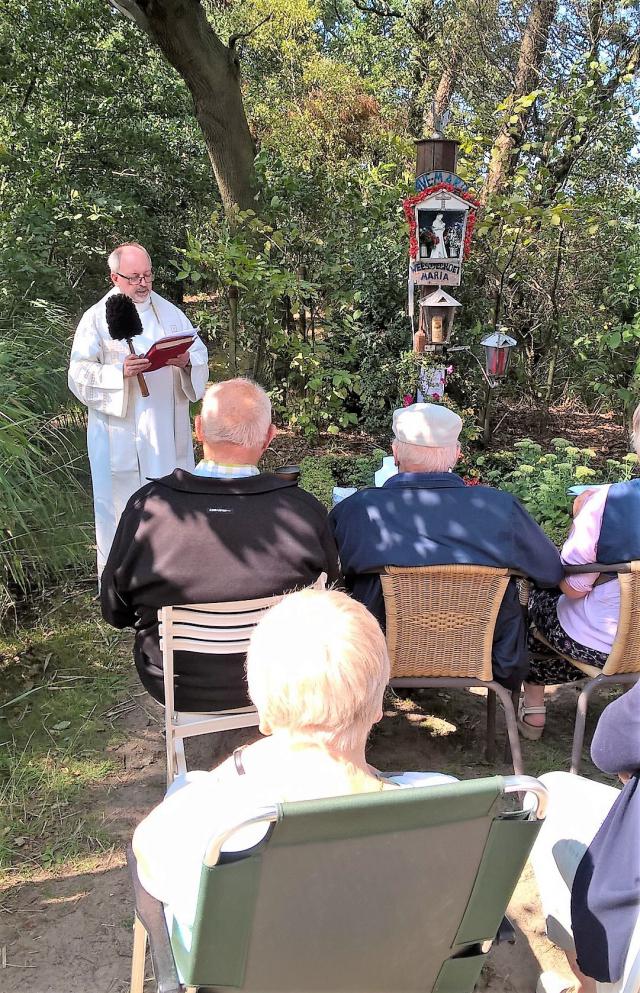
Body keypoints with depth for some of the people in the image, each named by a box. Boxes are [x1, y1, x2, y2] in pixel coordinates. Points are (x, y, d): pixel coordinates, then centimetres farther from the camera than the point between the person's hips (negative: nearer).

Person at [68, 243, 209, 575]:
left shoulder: (170, 312, 9)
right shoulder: (97, 318, -2)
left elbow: (201, 358, 7)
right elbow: (80, 374, -9)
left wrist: (186, 362, -16)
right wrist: (120, 372, -25)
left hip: (168, 432, 4)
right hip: (121, 435, -4)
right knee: (122, 507, 0)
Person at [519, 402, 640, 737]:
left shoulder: (608, 501, -28)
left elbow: (572, 587, -17)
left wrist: (582, 518, -6)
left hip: (600, 646, -4)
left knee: (538, 588, 25)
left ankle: (533, 710, 34)